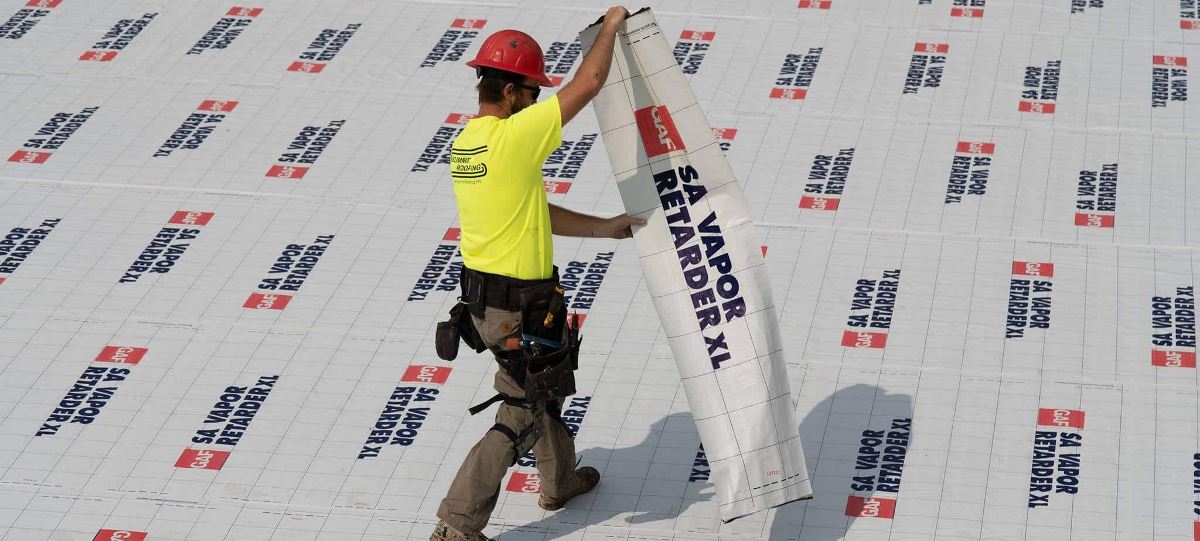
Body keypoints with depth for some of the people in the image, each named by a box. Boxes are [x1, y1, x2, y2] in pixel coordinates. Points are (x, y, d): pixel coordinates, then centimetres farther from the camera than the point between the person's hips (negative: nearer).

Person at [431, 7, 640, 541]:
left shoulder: (464, 142, 5)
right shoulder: (513, 137, -23)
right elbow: (588, 82, -19)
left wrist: (604, 227, 17)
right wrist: (611, 24, -1)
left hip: (481, 297, 9)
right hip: (520, 311, -9)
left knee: (544, 387, 29)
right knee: (520, 419, 4)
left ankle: (560, 480, 49)